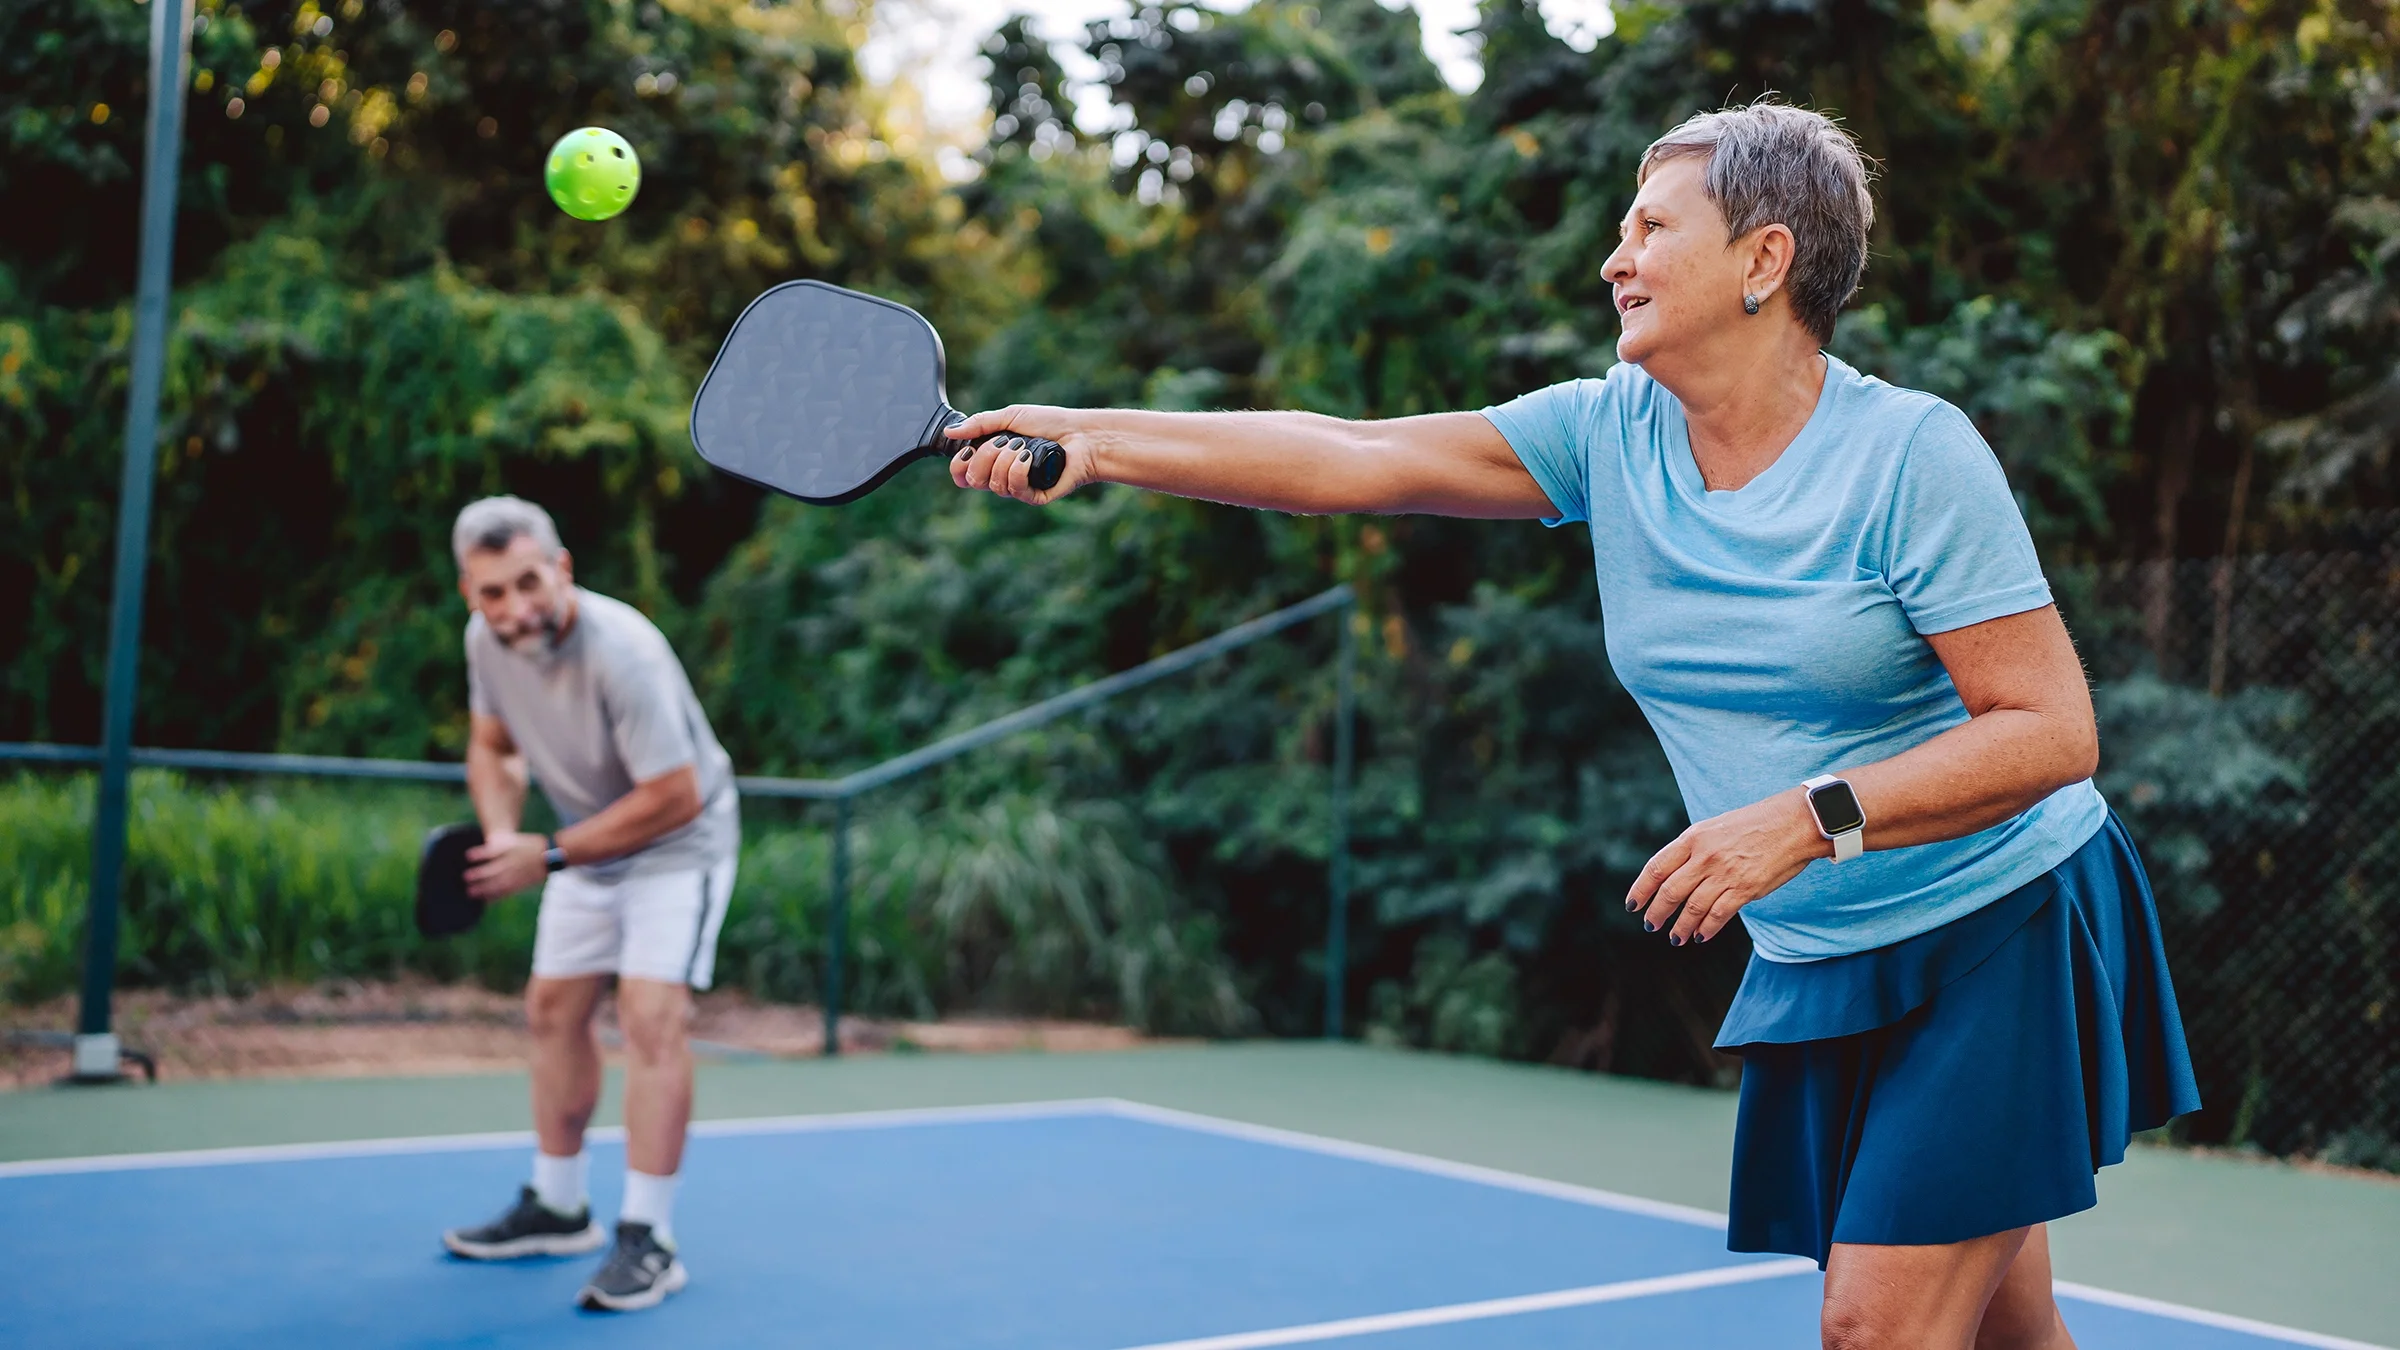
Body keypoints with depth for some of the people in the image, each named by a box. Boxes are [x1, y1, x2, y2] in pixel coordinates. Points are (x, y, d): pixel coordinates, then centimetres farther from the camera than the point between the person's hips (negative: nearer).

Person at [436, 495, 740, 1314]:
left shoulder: (621, 653, -34)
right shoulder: (487, 640, -12)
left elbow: (675, 797, -30)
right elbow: (492, 747, 6)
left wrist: (549, 858, -25)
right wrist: (500, 834, -14)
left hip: (678, 844, -8)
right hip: (586, 847, 8)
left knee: (651, 1016, -19)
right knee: (553, 1012, 13)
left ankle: (649, 1240, -13)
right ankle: (558, 1209, 29)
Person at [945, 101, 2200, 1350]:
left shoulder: (1911, 451, -17)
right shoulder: (1611, 432, -1)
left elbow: (2053, 730, -19)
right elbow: (1352, 458, -6)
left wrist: (1811, 820, -29)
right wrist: (1095, 440, -12)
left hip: (2002, 930, -5)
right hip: (1816, 967, 5)